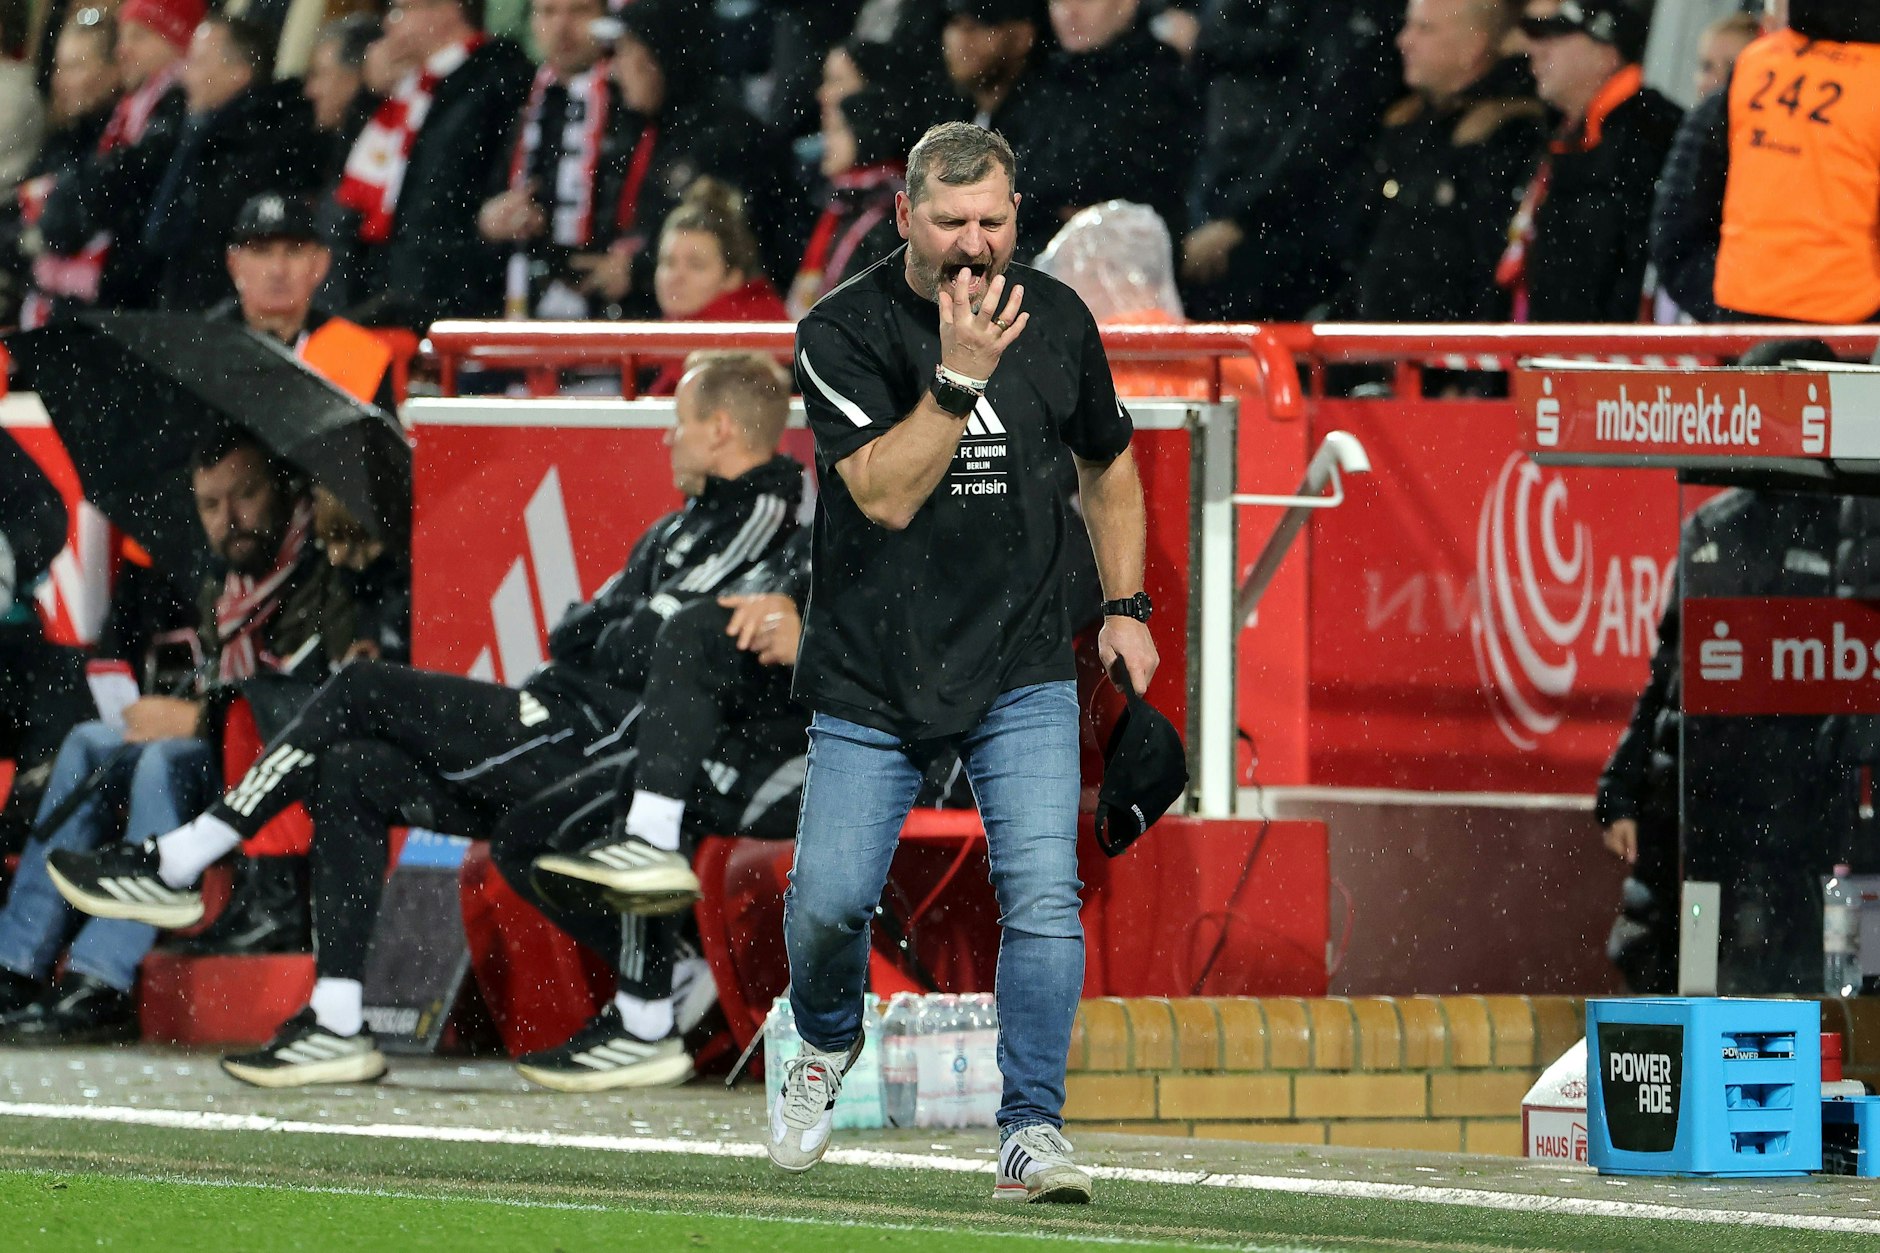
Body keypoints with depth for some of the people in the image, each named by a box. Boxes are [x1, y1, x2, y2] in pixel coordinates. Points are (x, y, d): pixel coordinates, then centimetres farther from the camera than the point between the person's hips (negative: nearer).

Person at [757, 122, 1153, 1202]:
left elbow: (1108, 462, 19)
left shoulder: (1059, 320, 2)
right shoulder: (843, 332, -10)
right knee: (830, 899, -2)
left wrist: (1126, 606, 12)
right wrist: (960, 374, -29)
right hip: (872, 674, -2)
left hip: (1022, 675, 2)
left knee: (1044, 894, -14)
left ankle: (1032, 1132, -8)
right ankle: (828, 1043, 32)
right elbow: (887, 496, -21)